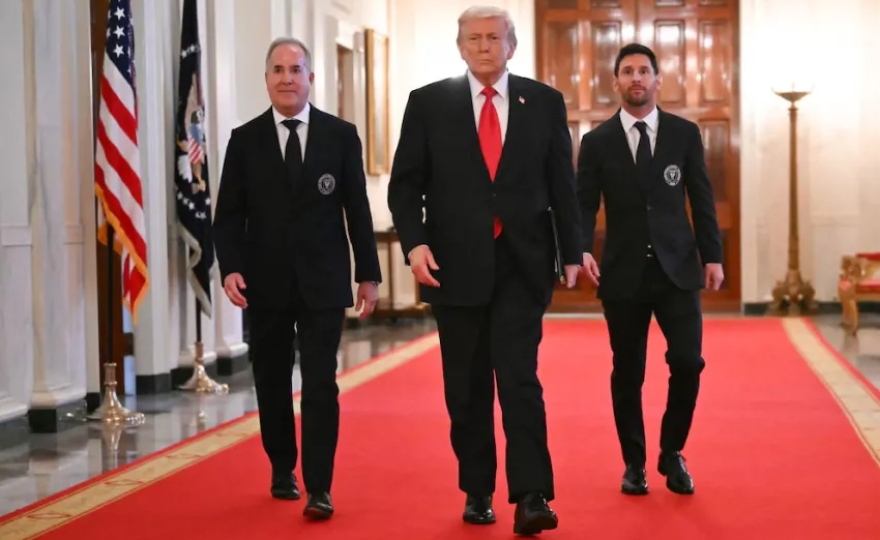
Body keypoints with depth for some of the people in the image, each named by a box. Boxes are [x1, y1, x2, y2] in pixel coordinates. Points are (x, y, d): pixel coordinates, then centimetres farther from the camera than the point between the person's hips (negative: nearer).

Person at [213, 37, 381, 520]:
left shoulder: (341, 135, 2)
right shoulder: (245, 139, 3)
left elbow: (357, 209, 3)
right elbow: (229, 214, 2)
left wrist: (368, 273, 1)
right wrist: (230, 268, -11)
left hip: (322, 281, -1)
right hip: (265, 283, 2)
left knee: (320, 384, -6)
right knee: (272, 383, 12)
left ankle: (319, 489, -3)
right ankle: (282, 471, 29)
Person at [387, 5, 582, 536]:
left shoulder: (545, 102, 5)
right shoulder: (428, 103, 3)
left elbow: (563, 184, 6)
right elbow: (405, 183, 2)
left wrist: (573, 252, 1)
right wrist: (414, 242, -13)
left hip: (522, 263, -1)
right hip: (456, 263, 1)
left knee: (520, 378, -9)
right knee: (468, 387, 9)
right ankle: (478, 492, 21)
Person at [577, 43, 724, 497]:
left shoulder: (685, 133, 5)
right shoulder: (596, 142, 2)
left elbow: (701, 200, 6)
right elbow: (584, 205, -1)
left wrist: (712, 256, 1)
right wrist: (582, 249, -18)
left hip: (677, 267, 0)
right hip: (623, 272, 0)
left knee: (687, 362, -8)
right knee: (627, 372, 6)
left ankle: (671, 454, 14)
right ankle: (634, 463, 21)